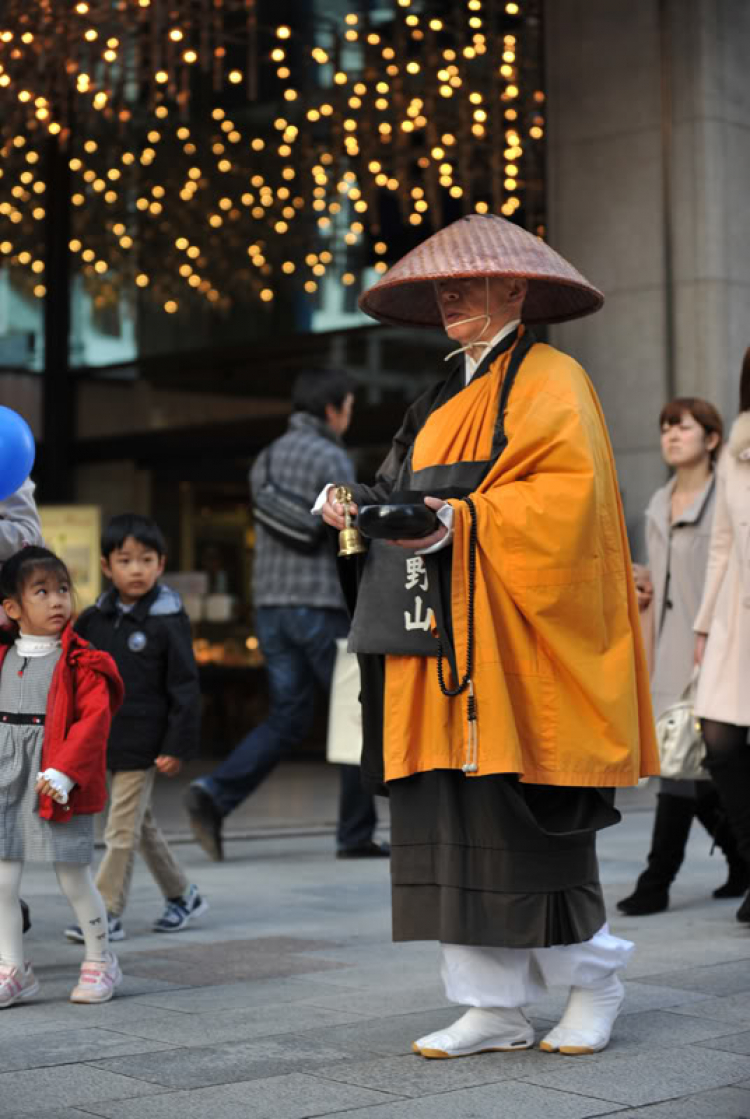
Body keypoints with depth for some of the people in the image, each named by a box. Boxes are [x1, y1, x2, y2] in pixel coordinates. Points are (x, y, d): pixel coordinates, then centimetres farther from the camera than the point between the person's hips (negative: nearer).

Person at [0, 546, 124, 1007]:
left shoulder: (81, 662, -6)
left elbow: (95, 719, -14)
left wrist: (64, 772, -22)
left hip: (57, 783, -4)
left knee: (74, 877, 4)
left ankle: (101, 961, 23)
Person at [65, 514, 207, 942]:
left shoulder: (168, 621, -11)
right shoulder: (94, 620, 4)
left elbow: (185, 688, -11)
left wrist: (178, 746, -13)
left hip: (143, 743, -6)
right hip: (107, 739, 6)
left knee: (122, 830, -2)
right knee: (144, 826, 17)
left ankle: (108, 914, 7)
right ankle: (182, 895, 32)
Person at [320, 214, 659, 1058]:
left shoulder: (550, 382, -2)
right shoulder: (447, 396, 23)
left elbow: (568, 496, -15)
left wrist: (460, 521, -24)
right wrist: (363, 507, 4)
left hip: (512, 640, -8)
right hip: (440, 641, 8)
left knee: (527, 822, -6)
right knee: (454, 821, 3)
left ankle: (593, 981, 13)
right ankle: (494, 1007, 9)